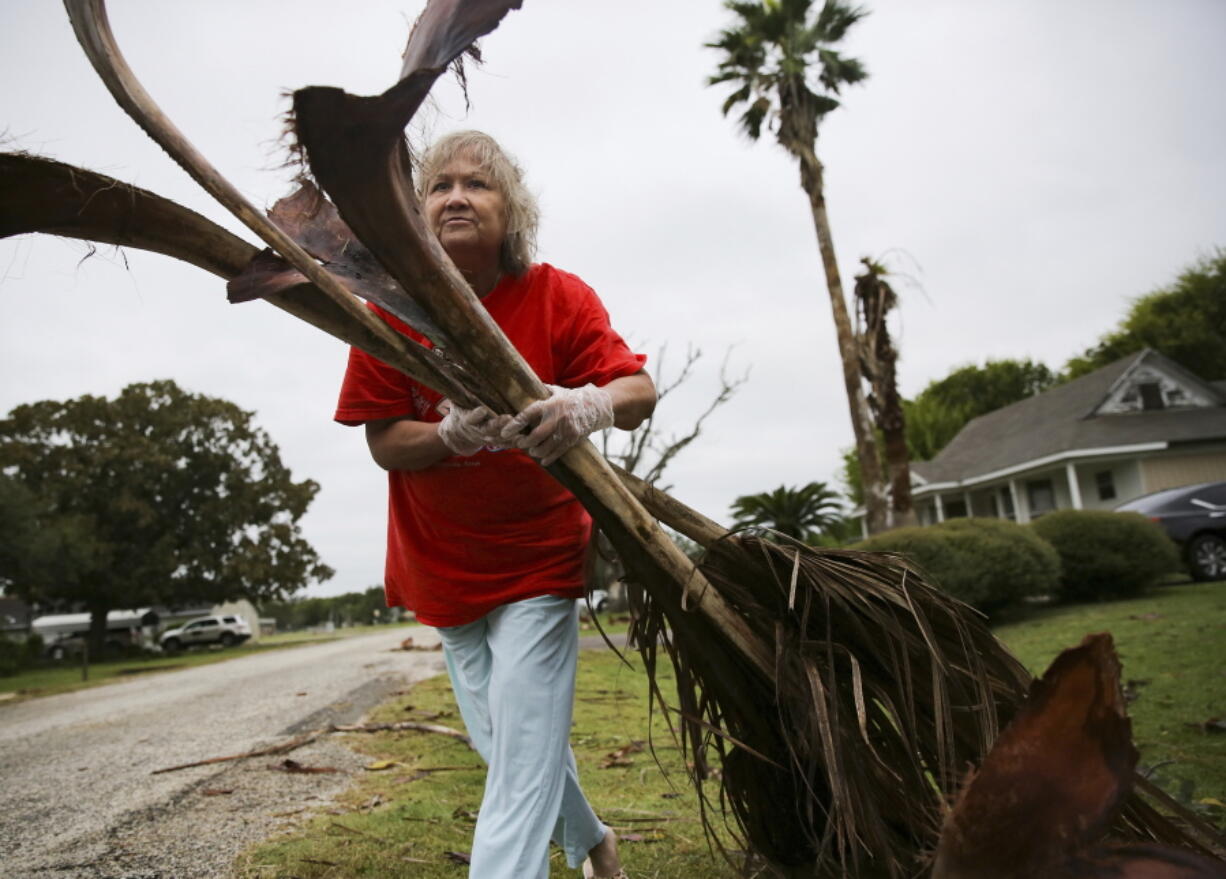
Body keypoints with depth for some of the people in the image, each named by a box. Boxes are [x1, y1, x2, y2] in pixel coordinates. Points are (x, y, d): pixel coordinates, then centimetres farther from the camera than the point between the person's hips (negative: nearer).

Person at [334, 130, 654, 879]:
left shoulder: (556, 296, -12)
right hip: (441, 564, 4)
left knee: (523, 754, -8)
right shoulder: (389, 309, -8)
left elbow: (641, 390, -18)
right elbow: (384, 442, -11)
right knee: (508, 739, 19)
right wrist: (455, 434, -32)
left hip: (538, 558, -3)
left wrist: (591, 406, -41)